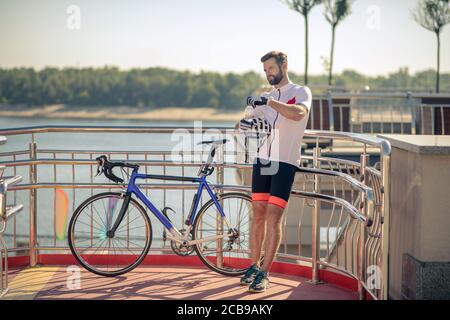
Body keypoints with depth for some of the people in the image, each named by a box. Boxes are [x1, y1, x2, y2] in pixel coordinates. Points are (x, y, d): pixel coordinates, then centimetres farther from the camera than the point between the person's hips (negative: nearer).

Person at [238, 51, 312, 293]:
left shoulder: (301, 92, 0)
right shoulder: (265, 97, 17)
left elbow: (298, 113, -22)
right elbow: (245, 126, 15)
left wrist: (269, 102, -29)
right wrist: (247, 124, -9)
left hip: (285, 163, -5)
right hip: (262, 160, 5)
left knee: (273, 217, -9)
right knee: (258, 214, 7)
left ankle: (264, 273, -5)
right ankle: (254, 265, 18)